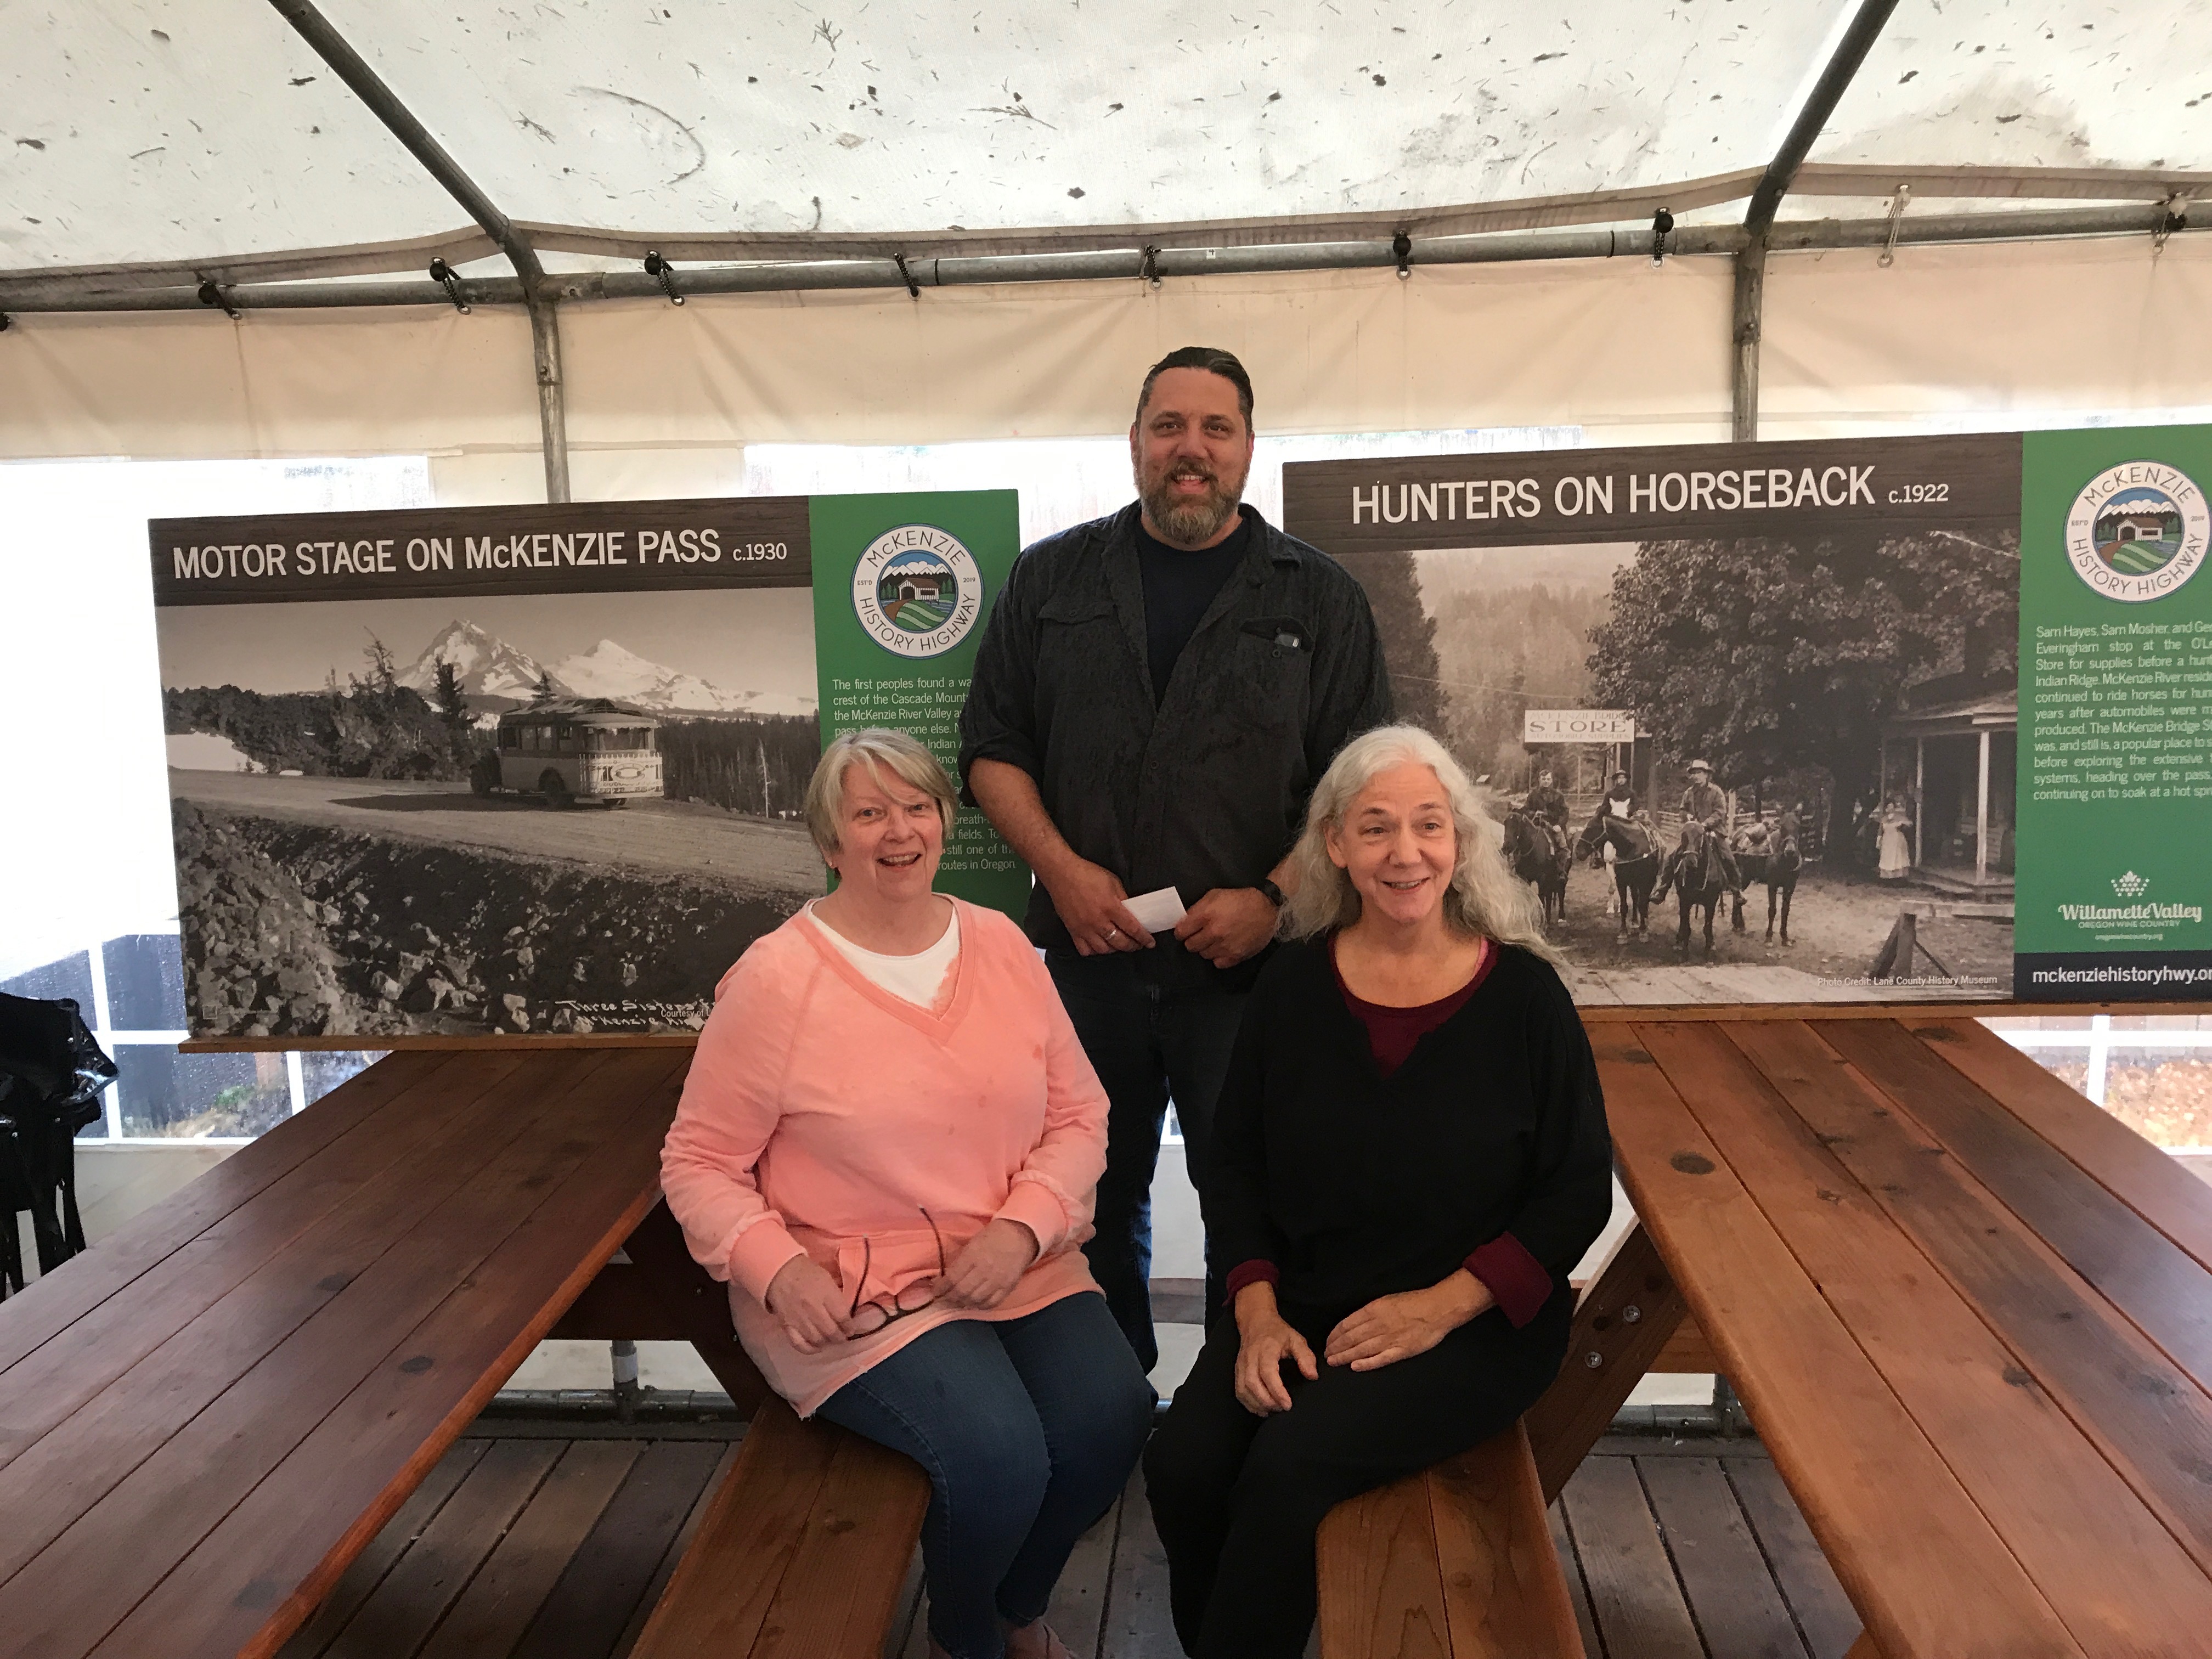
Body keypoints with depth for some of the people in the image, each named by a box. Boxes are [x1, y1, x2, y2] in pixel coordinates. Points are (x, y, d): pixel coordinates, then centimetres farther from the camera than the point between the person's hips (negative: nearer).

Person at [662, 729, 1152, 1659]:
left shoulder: (1001, 945, 3)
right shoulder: (773, 980, -9)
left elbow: (1078, 1115, 6)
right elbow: (699, 1164, -2)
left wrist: (1023, 1228, -12)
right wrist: (780, 1270, -19)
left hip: (1014, 1264, 5)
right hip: (851, 1293, -4)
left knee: (1110, 1418, -17)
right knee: (998, 1456, -24)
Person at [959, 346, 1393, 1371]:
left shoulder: (1319, 599, 4)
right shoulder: (1053, 578, 8)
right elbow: (992, 749, 7)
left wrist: (1274, 898, -13)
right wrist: (1062, 868, -8)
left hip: (1250, 969, -1)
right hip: (1087, 954, 2)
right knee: (1096, 1200, 14)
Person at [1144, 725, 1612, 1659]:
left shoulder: (1523, 991, -7)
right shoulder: (1294, 983, 0)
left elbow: (1577, 1193, -3)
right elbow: (1238, 1163, 7)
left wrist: (1445, 1305, -13)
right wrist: (1257, 1310, -7)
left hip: (1477, 1326, -3)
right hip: (1305, 1301, 3)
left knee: (1289, 1466, -24)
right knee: (1183, 1462, -18)